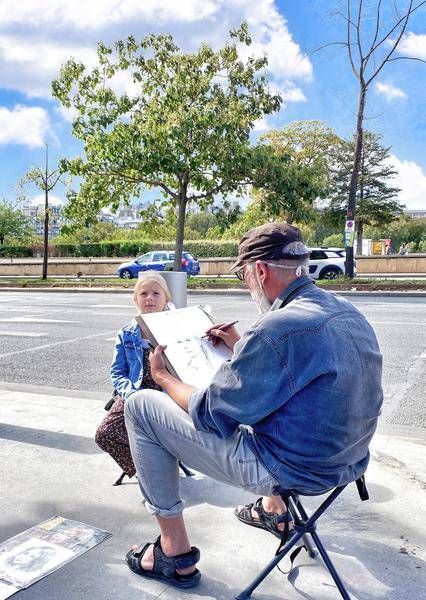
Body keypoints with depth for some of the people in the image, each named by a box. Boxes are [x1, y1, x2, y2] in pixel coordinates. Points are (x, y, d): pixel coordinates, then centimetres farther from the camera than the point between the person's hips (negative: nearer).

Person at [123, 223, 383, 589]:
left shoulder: (277, 328, -27)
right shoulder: (347, 312, 1)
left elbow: (210, 416, -17)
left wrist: (164, 377, 0)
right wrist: (241, 347, 15)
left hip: (287, 469, -9)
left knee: (141, 406, -2)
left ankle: (176, 552, 10)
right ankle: (275, 510, 41)